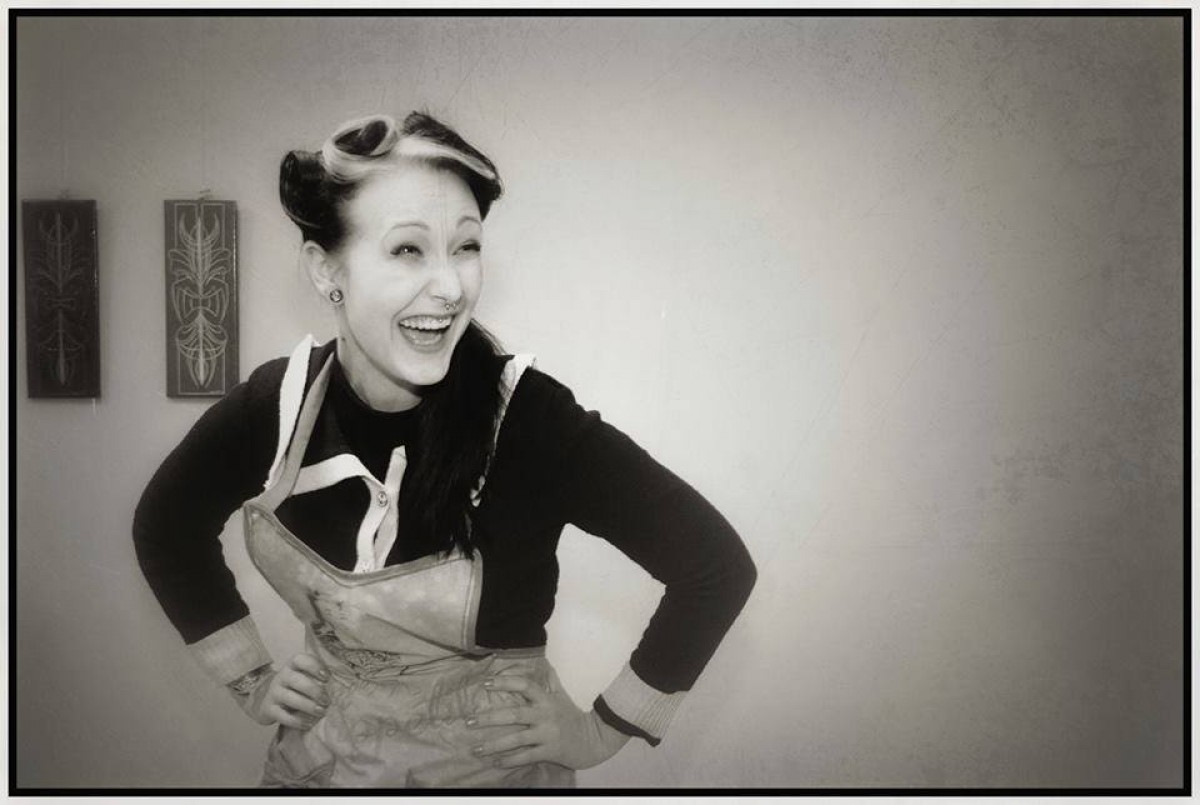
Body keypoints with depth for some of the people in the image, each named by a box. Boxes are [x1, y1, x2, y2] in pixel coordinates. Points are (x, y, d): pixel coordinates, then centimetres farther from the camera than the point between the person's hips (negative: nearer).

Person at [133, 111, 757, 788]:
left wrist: (605, 730, -13)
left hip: (494, 766, -3)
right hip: (318, 762, 4)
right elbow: (167, 526, 6)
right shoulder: (278, 401, -14)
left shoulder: (530, 420, -26)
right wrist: (251, 678, 4)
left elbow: (715, 565, -20)